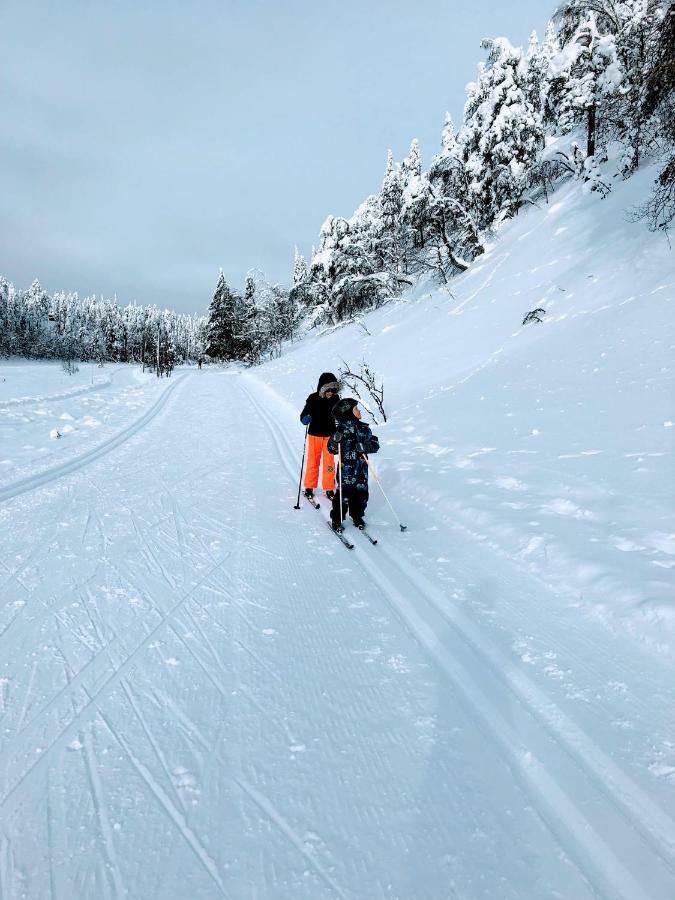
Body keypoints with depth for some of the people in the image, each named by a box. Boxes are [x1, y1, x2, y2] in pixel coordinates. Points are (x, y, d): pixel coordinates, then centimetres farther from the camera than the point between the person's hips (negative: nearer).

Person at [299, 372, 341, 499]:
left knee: (329, 462, 5)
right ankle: (309, 487, 22)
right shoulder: (313, 399, -12)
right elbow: (304, 414, -13)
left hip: (330, 435, 2)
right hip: (314, 435, -2)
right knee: (313, 461, 8)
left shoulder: (335, 399, -4)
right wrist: (305, 419, -34)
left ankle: (329, 489, 16)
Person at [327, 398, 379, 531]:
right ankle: (337, 520, 14)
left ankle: (357, 516, 30)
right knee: (344, 494, -3)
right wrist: (335, 439, -27)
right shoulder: (342, 429, -8)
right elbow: (332, 449, -7)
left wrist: (365, 446, -15)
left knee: (361, 493, 9)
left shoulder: (364, 428, 7)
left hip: (362, 468, 5)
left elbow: (375, 444, 4)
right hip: (346, 467, -5)